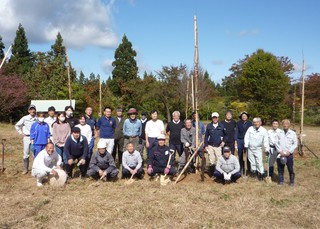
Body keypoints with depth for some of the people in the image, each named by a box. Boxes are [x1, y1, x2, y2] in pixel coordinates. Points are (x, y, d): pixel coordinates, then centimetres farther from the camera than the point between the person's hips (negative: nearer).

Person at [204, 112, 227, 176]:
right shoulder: (209, 126, 3)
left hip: (218, 146, -1)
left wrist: (223, 141, -4)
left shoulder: (221, 126, 2)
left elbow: (225, 135, 11)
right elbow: (206, 136, 6)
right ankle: (211, 173, 13)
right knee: (211, 161, 4)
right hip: (210, 146, 1)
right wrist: (205, 145, 3)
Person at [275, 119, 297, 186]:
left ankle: (292, 182, 16)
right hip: (280, 154, 2)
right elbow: (277, 143, 3)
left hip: (289, 154, -2)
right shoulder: (279, 133, 5)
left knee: (290, 169, 0)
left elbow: (295, 144, 0)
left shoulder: (293, 133, 2)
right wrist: (280, 151, -9)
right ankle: (281, 181, 22)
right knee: (280, 168, 8)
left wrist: (289, 151, -10)